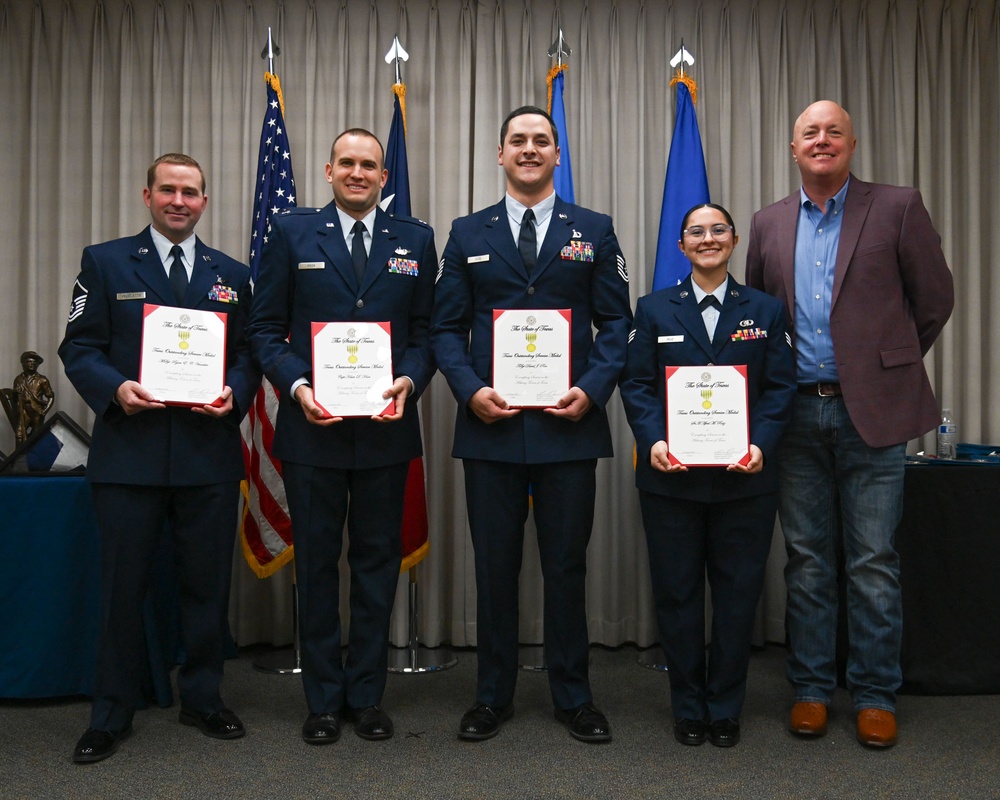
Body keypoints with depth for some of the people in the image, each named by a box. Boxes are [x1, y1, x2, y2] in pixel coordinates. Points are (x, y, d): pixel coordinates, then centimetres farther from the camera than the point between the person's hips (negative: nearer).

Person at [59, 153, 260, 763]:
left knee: (208, 582, 10)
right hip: (129, 451, -2)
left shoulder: (232, 275, 13)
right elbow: (78, 348, 2)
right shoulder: (105, 262, 6)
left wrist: (234, 393, -11)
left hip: (209, 454, 2)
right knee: (123, 586, 5)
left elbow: (249, 354, 10)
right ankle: (113, 714, 21)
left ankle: (203, 697, 28)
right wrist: (116, 388, -17)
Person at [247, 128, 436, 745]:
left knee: (378, 562, 9)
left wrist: (410, 382, -12)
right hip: (312, 425, -1)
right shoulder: (292, 232, 5)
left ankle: (368, 696, 23)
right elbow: (266, 328, 2)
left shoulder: (415, 240, 8)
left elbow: (427, 330, 6)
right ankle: (324, 700, 22)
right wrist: (297, 386, -13)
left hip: (386, 427, 1)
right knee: (317, 563, 8)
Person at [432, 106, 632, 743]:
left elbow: (616, 321, 5)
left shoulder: (594, 231, 9)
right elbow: (447, 326, 7)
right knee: (495, 565, 9)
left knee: (567, 565, 8)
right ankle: (493, 696, 24)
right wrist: (470, 389, -10)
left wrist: (593, 389, -10)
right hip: (490, 425, 1)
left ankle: (574, 696, 24)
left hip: (569, 423, 0)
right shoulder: (469, 234, 10)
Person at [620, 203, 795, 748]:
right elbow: (636, 383, 1)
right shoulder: (655, 309, 8)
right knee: (677, 592, 7)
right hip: (670, 475, 0)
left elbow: (779, 387, 2)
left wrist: (761, 443, -14)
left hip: (744, 477, 1)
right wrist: (652, 441, -15)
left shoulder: (765, 310, 8)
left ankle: (725, 708, 23)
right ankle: (687, 707, 23)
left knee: (738, 591, 7)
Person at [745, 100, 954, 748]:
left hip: (871, 410, -3)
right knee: (807, 560, 10)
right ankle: (811, 687, 22)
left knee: (873, 562, 3)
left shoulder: (898, 208, 1)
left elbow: (934, 298, 5)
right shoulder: (769, 224, 11)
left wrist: (891, 362, 9)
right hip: (797, 413, 3)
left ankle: (875, 694, 17)